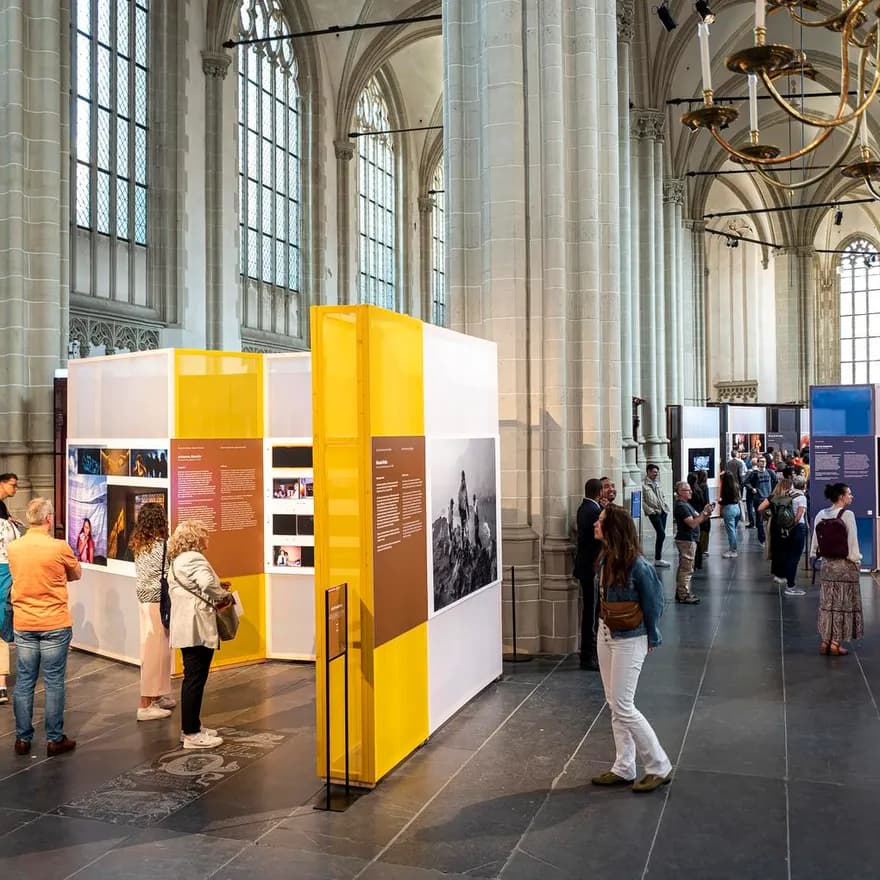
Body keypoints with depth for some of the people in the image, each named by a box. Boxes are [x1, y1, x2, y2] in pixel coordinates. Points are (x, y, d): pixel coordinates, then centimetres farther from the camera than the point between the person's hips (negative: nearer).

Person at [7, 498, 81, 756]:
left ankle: (23, 739, 19)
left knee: (24, 682, 11)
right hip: (55, 625, -4)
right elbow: (77, 575, 2)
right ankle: (54, 739, 11)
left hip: (23, 625, 4)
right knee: (54, 682, 4)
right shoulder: (60, 547, -14)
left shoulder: (12, 548, -1)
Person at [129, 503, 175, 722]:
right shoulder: (161, 545, -16)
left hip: (144, 600, 8)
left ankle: (157, 696, 28)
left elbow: (146, 574, 8)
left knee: (150, 649, 16)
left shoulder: (138, 545, 6)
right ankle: (146, 705, 3)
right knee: (155, 651, -1)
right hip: (158, 602, -8)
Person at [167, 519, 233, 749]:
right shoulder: (194, 559, -16)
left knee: (191, 678, 17)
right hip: (197, 628, -10)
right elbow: (207, 584, -31)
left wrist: (217, 589, 11)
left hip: (186, 628, 10)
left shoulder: (176, 561, 17)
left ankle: (190, 727, 26)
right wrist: (224, 596, -13)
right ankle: (192, 734, 2)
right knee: (196, 679, -4)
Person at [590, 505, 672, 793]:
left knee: (623, 706, -3)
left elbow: (653, 604, -12)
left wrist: (652, 639, -1)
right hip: (605, 635, 8)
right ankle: (624, 768, 24)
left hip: (629, 640, -8)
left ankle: (660, 767, 12)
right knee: (614, 705, 13)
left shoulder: (637, 566, -23)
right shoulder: (606, 558, -2)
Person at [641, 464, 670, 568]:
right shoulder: (643, 484, -7)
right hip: (654, 513, -8)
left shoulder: (657, 483, 17)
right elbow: (642, 500, -12)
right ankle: (658, 559, -6)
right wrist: (650, 510, -15)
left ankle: (658, 558, 17)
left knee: (660, 535, 9)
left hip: (663, 511, 8)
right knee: (661, 534, -13)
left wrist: (666, 507, 12)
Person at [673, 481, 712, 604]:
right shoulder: (681, 506, -17)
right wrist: (704, 512, -20)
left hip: (687, 540, 11)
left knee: (683, 567, 15)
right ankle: (684, 595, -3)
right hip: (687, 540, -11)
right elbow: (692, 523, -23)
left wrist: (706, 515, -2)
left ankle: (680, 592, 22)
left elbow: (697, 519, 15)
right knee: (687, 569, -7)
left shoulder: (686, 504, 15)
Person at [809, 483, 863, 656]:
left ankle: (825, 641, 15)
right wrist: (856, 560, -2)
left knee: (827, 603, 12)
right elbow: (852, 542, -14)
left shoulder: (821, 515, 1)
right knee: (843, 604, 4)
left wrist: (813, 556, 13)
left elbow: (815, 539, 4)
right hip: (845, 564, -5)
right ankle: (835, 644, 6)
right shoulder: (847, 515, -15)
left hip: (827, 563, 5)